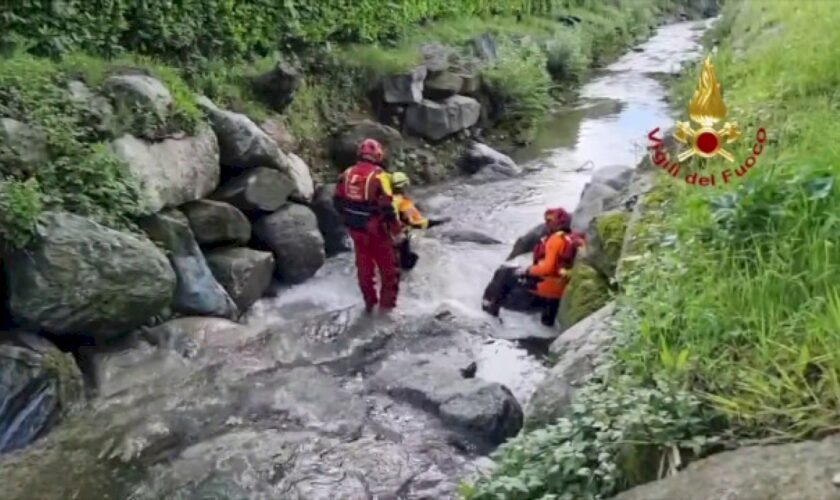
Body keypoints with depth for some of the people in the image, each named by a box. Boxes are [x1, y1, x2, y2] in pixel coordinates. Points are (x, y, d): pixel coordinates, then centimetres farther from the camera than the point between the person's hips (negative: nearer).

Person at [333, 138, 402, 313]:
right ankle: (387, 304, 16)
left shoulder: (347, 174, 1)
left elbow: (338, 201, 5)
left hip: (355, 229, 6)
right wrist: (396, 227, -7)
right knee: (388, 268, 11)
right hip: (376, 230, -6)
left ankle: (369, 302, 31)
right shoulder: (379, 175, -17)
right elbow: (386, 207, -20)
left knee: (364, 267, 20)